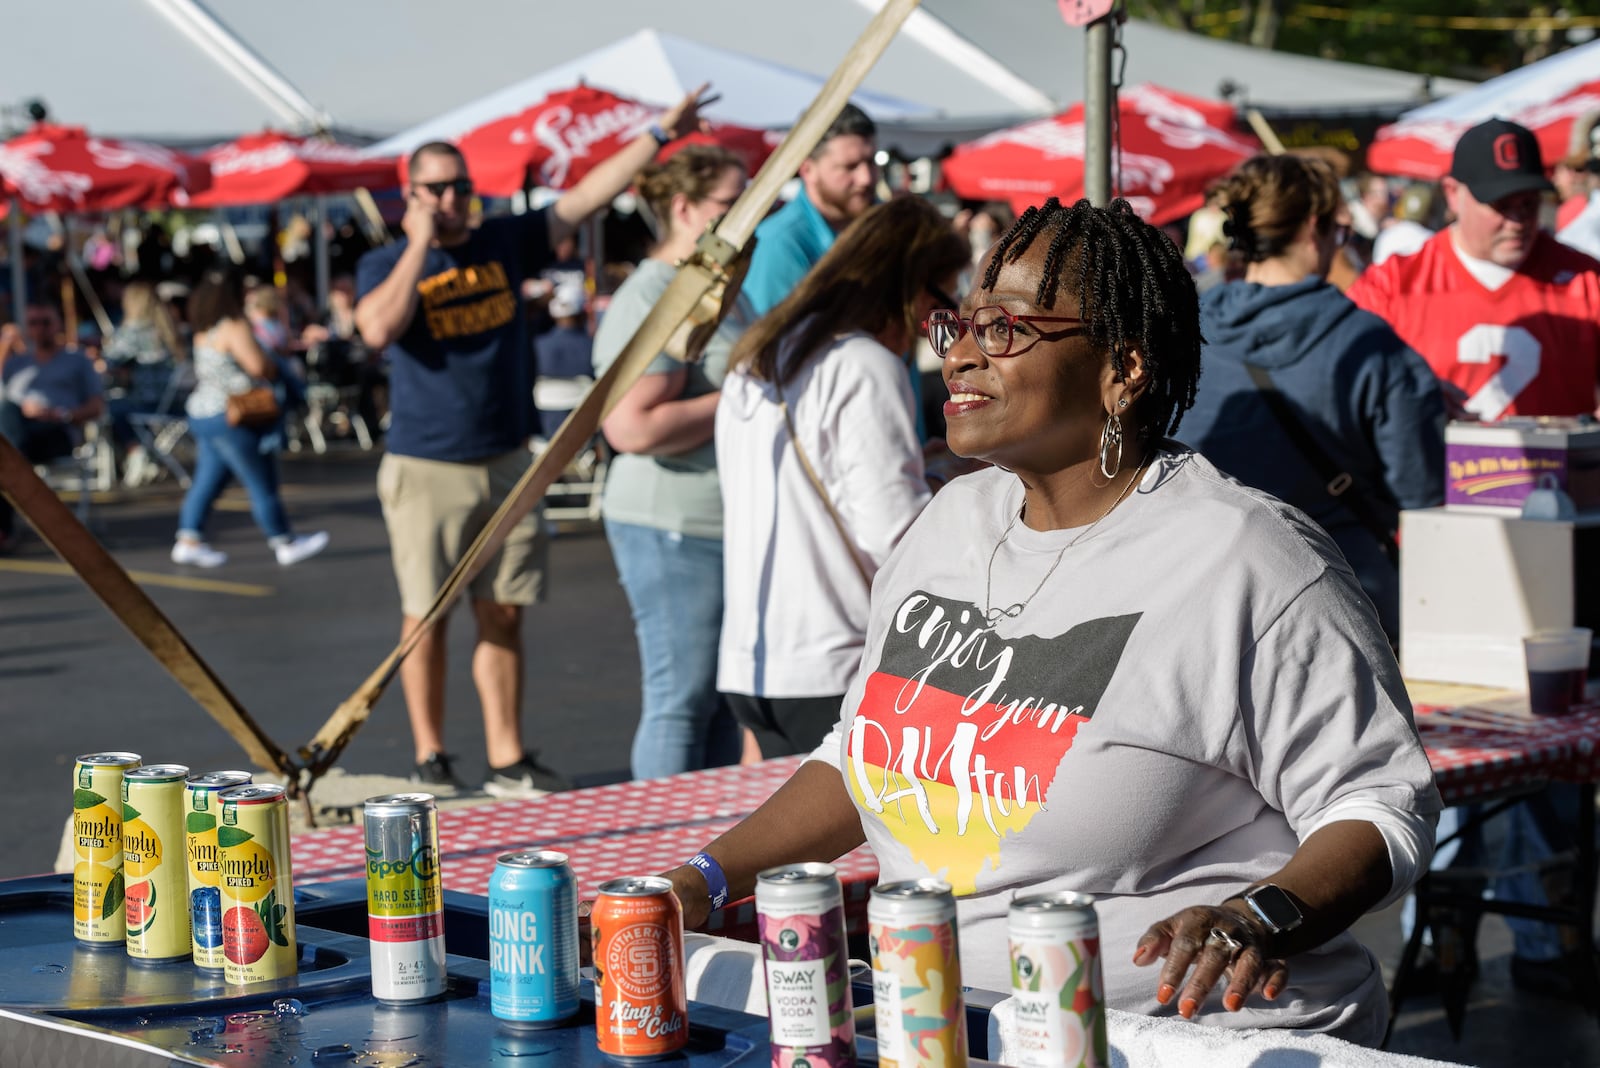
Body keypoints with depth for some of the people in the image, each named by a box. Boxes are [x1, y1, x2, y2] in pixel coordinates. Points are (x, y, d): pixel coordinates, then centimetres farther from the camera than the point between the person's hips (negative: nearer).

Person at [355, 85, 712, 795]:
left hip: (507, 463, 4)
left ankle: (507, 759, 12)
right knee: (427, 618, 1)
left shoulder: (503, 243, 8)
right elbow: (378, 329, -21)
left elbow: (585, 198, 9)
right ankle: (430, 757, 12)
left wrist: (659, 136, 6)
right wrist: (422, 242, -16)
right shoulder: (384, 266, -1)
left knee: (503, 616, 7)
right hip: (428, 470, -4)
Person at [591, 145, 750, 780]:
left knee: (725, 701, 13)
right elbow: (633, 427, -26)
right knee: (680, 702, -5)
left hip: (730, 528, 10)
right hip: (676, 533, -10)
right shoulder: (651, 302, -15)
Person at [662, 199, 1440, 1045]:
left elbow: (1383, 804, -7)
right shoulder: (952, 521, 14)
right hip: (929, 1026, 7)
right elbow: (862, 753, 25)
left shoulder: (1246, 560, -9)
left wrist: (1264, 920, -23)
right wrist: (707, 879, 15)